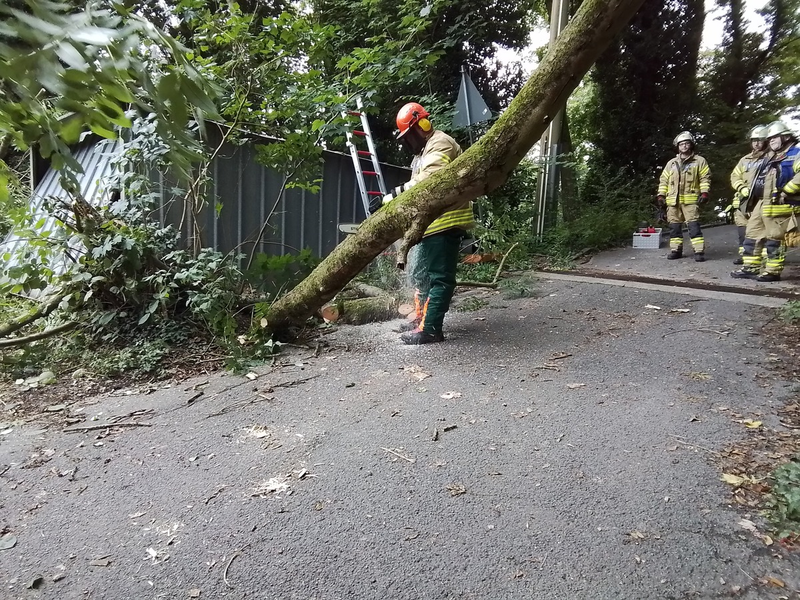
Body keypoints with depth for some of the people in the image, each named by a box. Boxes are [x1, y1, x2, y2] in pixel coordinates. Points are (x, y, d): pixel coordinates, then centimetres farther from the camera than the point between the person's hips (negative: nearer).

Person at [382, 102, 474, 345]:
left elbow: (427, 181, -27)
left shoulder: (440, 144, -10)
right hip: (429, 224, 11)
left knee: (439, 278, -9)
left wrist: (396, 194, -25)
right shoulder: (423, 150, 23)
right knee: (419, 274, 15)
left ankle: (430, 329, -8)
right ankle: (421, 319, 25)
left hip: (445, 223, -11)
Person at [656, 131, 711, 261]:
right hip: (673, 200, 4)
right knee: (674, 226, 6)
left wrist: (704, 192, -10)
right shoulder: (671, 163, 18)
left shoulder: (699, 161, 8)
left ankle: (699, 251, -10)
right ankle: (676, 250, 15)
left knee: (694, 225, -11)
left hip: (690, 200, -4)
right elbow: (664, 180, 18)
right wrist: (661, 195, 7)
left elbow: (705, 178, 3)